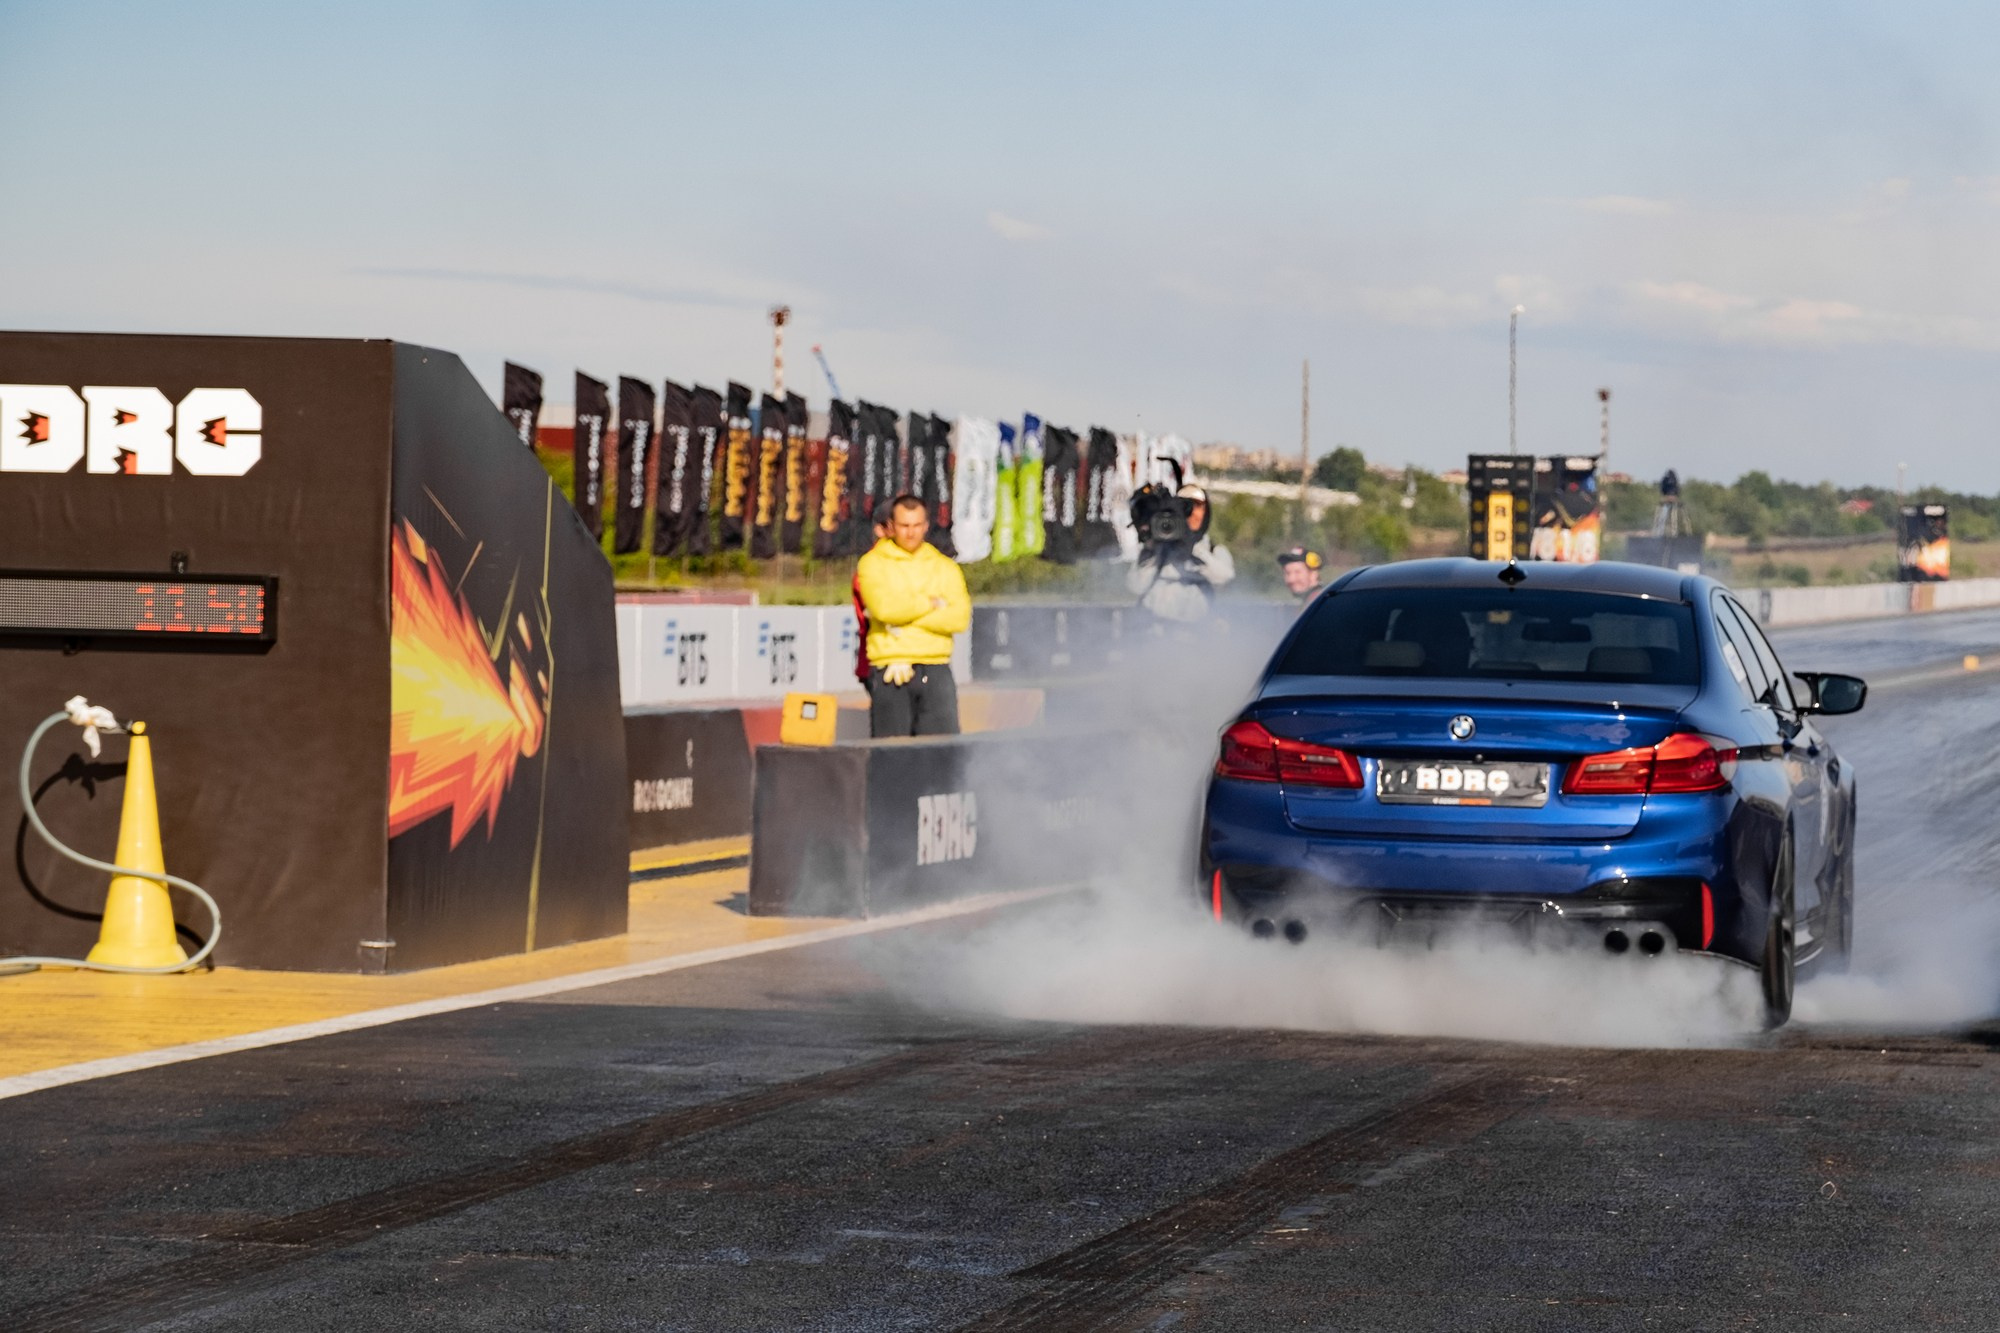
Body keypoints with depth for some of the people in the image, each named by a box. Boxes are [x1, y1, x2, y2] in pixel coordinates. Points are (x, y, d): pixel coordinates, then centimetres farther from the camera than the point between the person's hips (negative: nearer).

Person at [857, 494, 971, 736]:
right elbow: (883, 607, -11)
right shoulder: (872, 564, 8)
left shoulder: (945, 567, 15)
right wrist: (931, 603, -1)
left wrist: (905, 619, -7)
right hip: (889, 671, -2)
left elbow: (960, 617, 0)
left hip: (935, 672, 2)